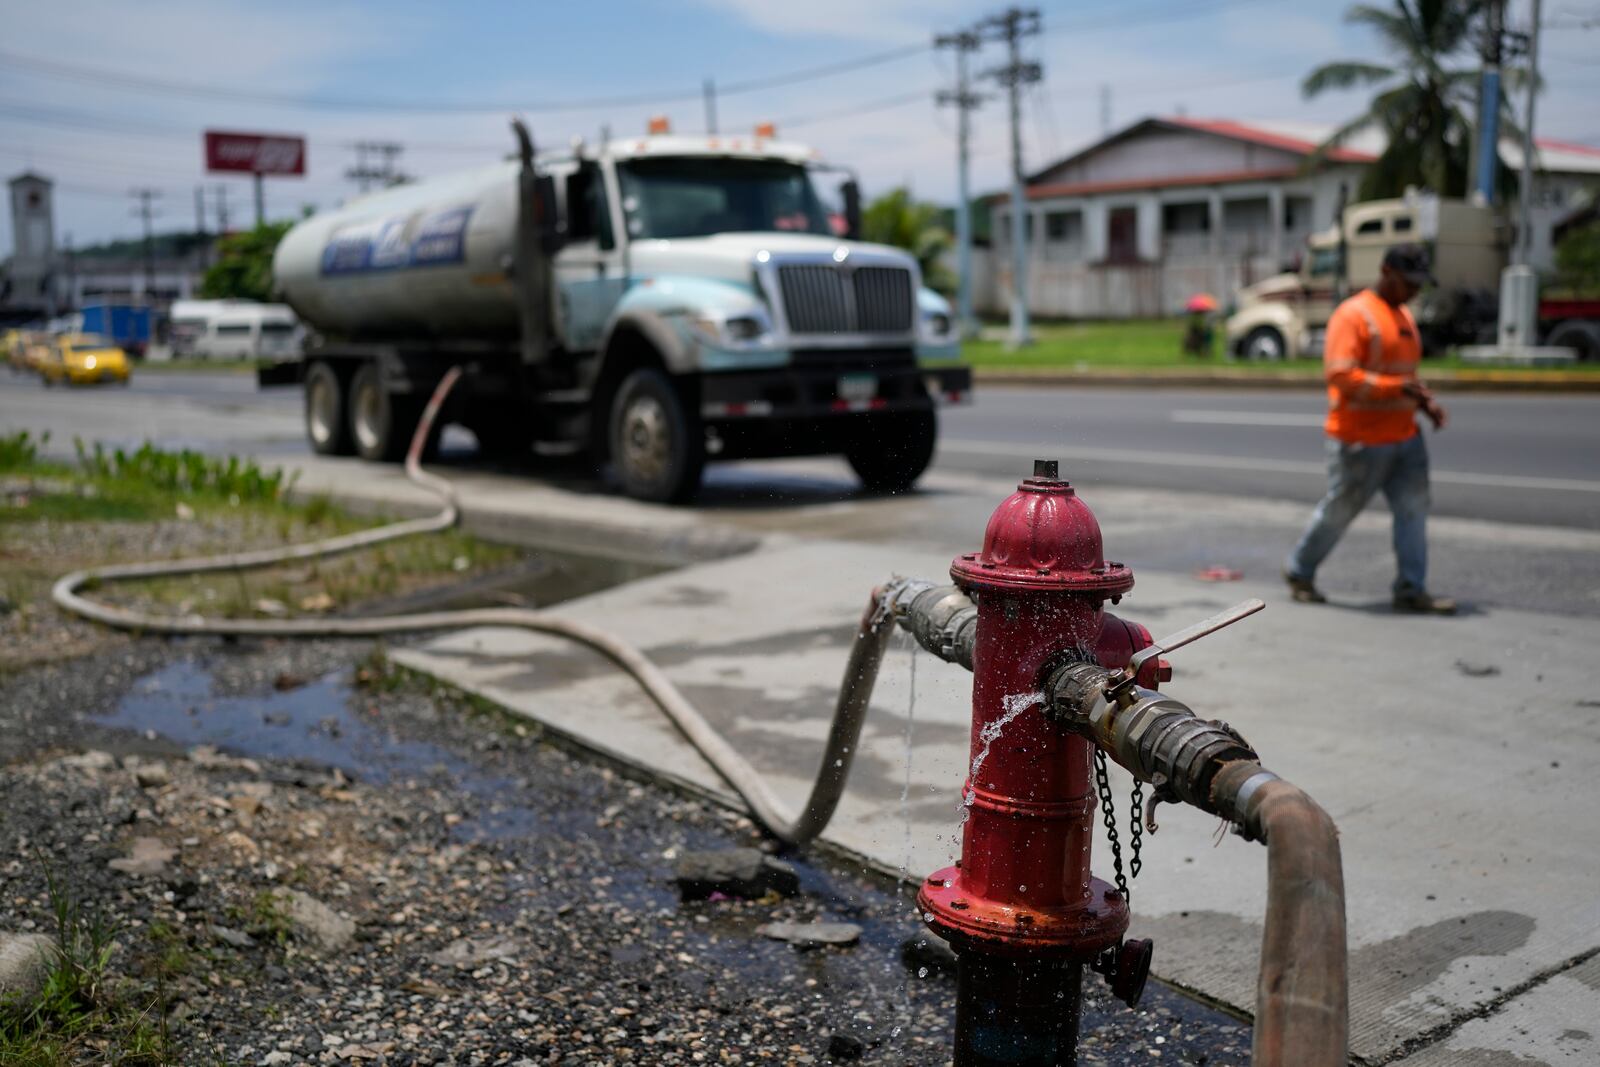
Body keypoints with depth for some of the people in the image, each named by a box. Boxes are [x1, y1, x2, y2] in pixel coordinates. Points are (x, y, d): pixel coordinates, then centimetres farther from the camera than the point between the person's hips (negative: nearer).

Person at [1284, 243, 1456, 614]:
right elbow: (1339, 374, -23)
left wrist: (1426, 402, 8)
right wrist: (1399, 388, -27)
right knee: (1339, 510, 5)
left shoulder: (1404, 316, 15)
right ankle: (1299, 572, 24)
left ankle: (1411, 590, 3)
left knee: (1414, 508, 0)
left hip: (1404, 435, 8)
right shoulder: (1353, 315, -14)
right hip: (1360, 440, -8)